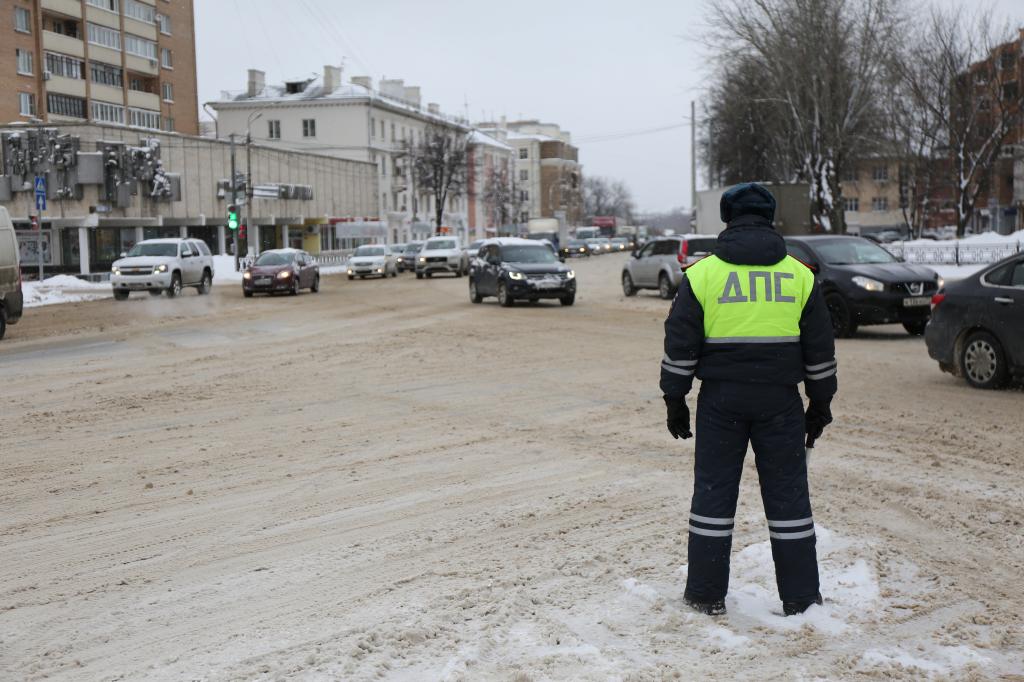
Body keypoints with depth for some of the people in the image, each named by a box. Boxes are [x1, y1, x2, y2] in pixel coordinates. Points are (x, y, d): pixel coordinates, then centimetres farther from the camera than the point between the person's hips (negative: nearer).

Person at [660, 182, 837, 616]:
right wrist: (820, 403, 16)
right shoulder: (799, 275, 4)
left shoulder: (702, 274, -1)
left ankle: (706, 594, 13)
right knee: (788, 492, 8)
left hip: (722, 400, -1)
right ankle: (800, 597, 14)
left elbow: (680, 345, -2)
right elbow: (820, 350, 7)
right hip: (780, 401, 1)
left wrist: (675, 401, 6)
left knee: (713, 491, 7)